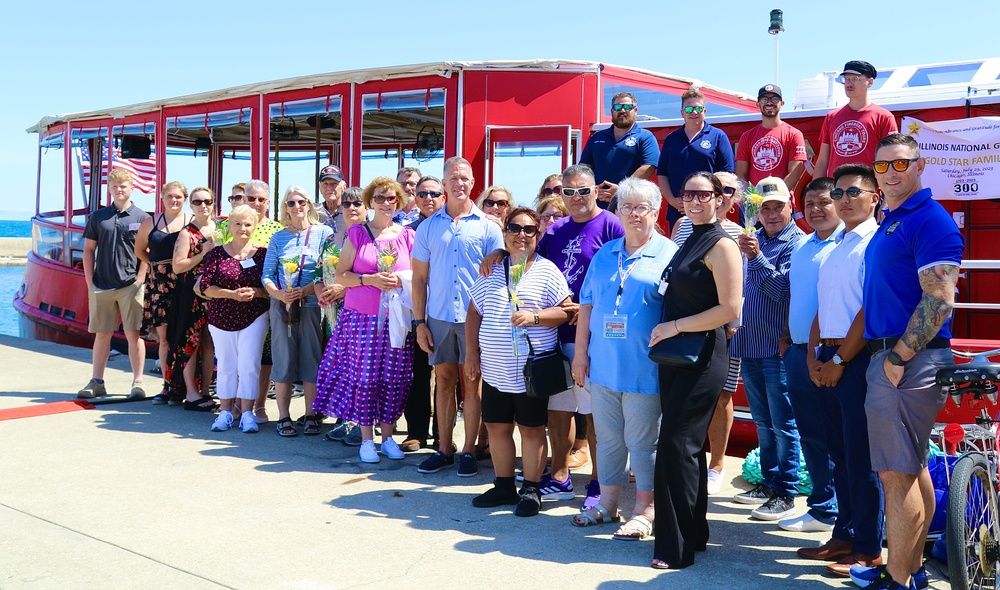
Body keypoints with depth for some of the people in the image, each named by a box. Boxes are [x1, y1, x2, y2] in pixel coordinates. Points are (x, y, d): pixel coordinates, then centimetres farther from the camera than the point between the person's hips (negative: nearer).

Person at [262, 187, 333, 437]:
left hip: (312, 305, -2)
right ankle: (283, 417, 8)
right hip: (282, 306, 2)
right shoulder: (278, 238, 11)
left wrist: (306, 290, -16)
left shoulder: (324, 233, 4)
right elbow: (267, 275, 7)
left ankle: (310, 416, 10)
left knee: (312, 360, 1)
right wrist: (279, 293, -12)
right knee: (283, 359, 1)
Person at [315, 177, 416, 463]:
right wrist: (370, 279, -14)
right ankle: (366, 438, 12)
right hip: (361, 316, -1)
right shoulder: (358, 233, 3)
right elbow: (341, 275, 1)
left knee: (393, 377, 3)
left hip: (396, 318, 2)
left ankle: (387, 436, 17)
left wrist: (401, 281, -8)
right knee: (363, 376, -1)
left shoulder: (407, 235, 7)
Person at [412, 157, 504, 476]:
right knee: (443, 381, 9)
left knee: (472, 383, 4)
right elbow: (419, 277, 8)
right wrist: (419, 322, 1)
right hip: (438, 317, 2)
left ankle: (469, 451, 14)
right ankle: (444, 450, 18)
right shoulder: (428, 226, 7)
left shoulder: (487, 226, 1)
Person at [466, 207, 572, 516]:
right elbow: (474, 313, 14)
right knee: (496, 426, 10)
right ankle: (503, 486, 25)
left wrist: (534, 317, -23)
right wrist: (471, 352, 9)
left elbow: (565, 311, -8)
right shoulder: (491, 272, 10)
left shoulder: (547, 271, -2)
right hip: (495, 369, 4)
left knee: (532, 429, 4)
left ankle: (531, 489, 16)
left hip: (531, 370, -4)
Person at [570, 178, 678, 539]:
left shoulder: (668, 255, -3)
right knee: (607, 436, 14)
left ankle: (643, 511, 14)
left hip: (643, 368, -5)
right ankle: (608, 503, 26)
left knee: (642, 440, 2)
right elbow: (587, 306, 13)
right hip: (603, 364, 5)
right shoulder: (605, 255, 12)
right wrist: (581, 353, 9)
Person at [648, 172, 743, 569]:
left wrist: (675, 327, -15)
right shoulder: (689, 242, 16)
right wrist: (664, 336, 9)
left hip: (703, 356, -8)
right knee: (687, 445, 13)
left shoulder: (721, 246, -10)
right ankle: (694, 532, 24)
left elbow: (730, 309, -18)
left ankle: (676, 546, 0)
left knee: (676, 443, -8)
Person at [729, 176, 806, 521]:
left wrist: (757, 257, -25)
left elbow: (783, 290, -18)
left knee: (783, 424, -1)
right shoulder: (753, 239, 14)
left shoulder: (798, 244, -7)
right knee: (763, 422, 15)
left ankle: (786, 494, 6)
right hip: (749, 345, 7)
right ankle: (769, 483, 26)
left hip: (779, 347, -7)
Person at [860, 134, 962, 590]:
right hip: (890, 354, 10)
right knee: (912, 467, 16)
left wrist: (898, 357, -20)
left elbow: (939, 300, -20)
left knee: (896, 473, -7)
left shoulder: (931, 221, -12)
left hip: (909, 361, -10)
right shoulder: (890, 222, 17)